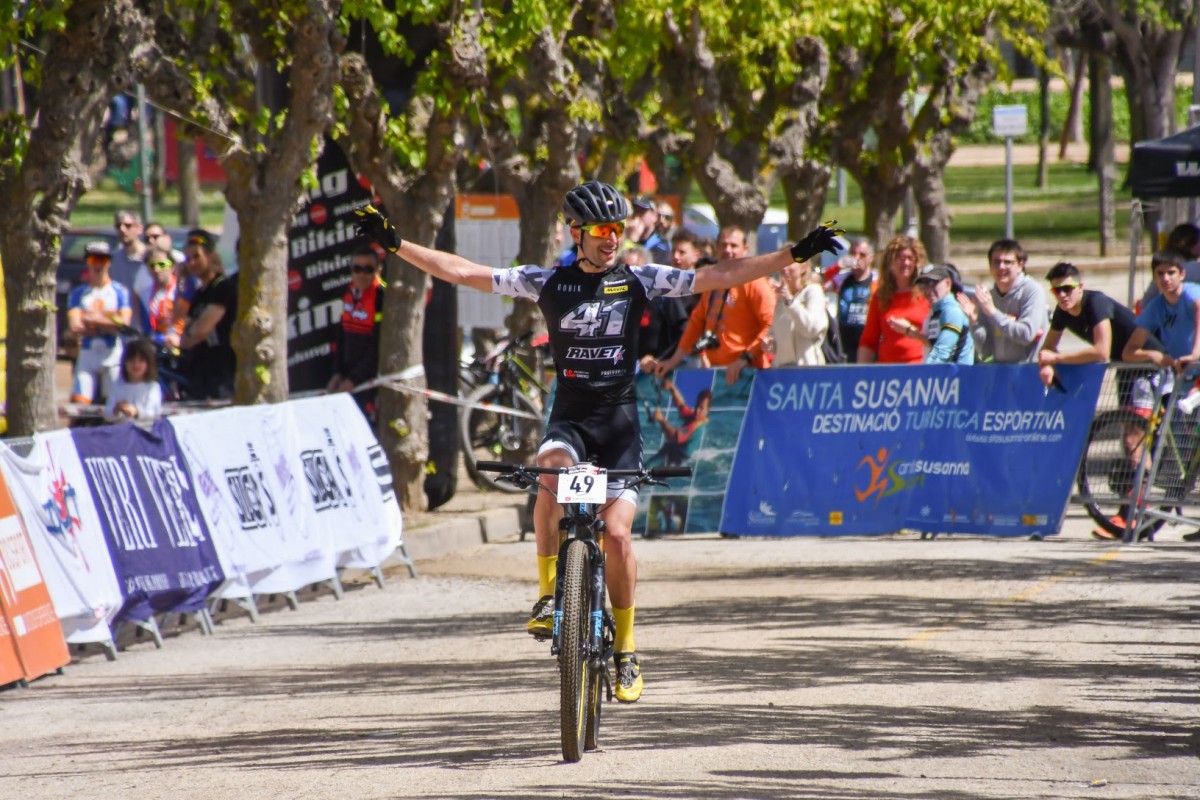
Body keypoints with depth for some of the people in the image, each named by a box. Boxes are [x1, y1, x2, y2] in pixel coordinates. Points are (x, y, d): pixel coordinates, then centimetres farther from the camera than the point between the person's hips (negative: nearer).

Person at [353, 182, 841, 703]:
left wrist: (795, 255, -8)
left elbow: (720, 277, -2)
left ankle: (625, 651, 7)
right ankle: (548, 596, -21)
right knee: (551, 475, -33)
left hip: (619, 416, 0)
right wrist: (394, 245, -5)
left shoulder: (639, 282, 1)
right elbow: (463, 273, 1)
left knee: (616, 532, -9)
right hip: (569, 415, 0)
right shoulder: (547, 283, 2)